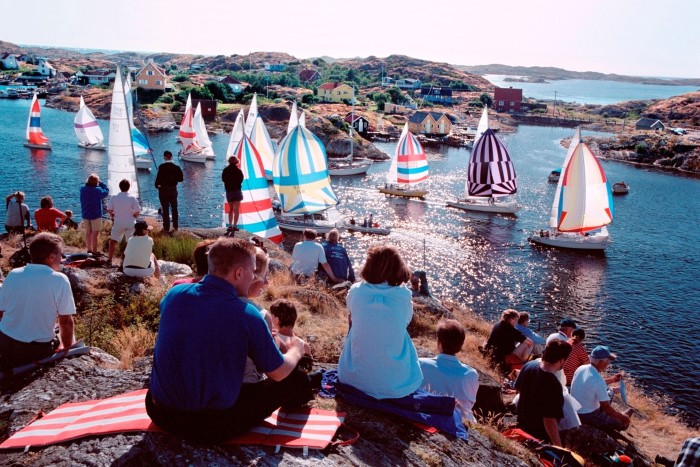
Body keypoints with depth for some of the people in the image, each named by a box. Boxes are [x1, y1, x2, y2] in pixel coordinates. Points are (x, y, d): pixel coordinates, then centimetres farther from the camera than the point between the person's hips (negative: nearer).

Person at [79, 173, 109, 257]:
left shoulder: (82, 189, -2)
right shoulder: (98, 190, -18)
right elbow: (106, 191, -4)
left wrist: (87, 182, 8)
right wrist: (101, 183, 1)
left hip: (85, 215, 6)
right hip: (95, 215, -6)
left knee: (88, 232, 15)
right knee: (95, 233, -2)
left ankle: (89, 249, 25)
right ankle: (94, 251, 0)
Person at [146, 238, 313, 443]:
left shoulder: (174, 294, -6)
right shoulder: (246, 315, -19)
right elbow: (280, 373, -6)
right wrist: (296, 351, 17)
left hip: (160, 412, 5)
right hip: (214, 425, -5)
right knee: (298, 381, 12)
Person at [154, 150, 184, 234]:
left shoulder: (161, 167, -16)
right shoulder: (176, 167, -5)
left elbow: (159, 178, -17)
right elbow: (181, 178, -2)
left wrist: (157, 185, 2)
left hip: (163, 190, -3)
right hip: (173, 190, 3)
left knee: (165, 210, 4)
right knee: (174, 208, 16)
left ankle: (166, 228, 9)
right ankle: (175, 226, 24)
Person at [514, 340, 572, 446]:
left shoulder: (529, 365, -13)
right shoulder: (553, 385, -36)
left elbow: (518, 388, 6)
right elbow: (549, 420, -34)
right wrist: (558, 448, -24)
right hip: (541, 437, -7)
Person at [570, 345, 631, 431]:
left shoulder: (581, 368, -5)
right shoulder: (598, 380, -28)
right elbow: (606, 407, -22)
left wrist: (611, 380, 16)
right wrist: (621, 416, -6)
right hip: (588, 416, -8)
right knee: (623, 422, 5)